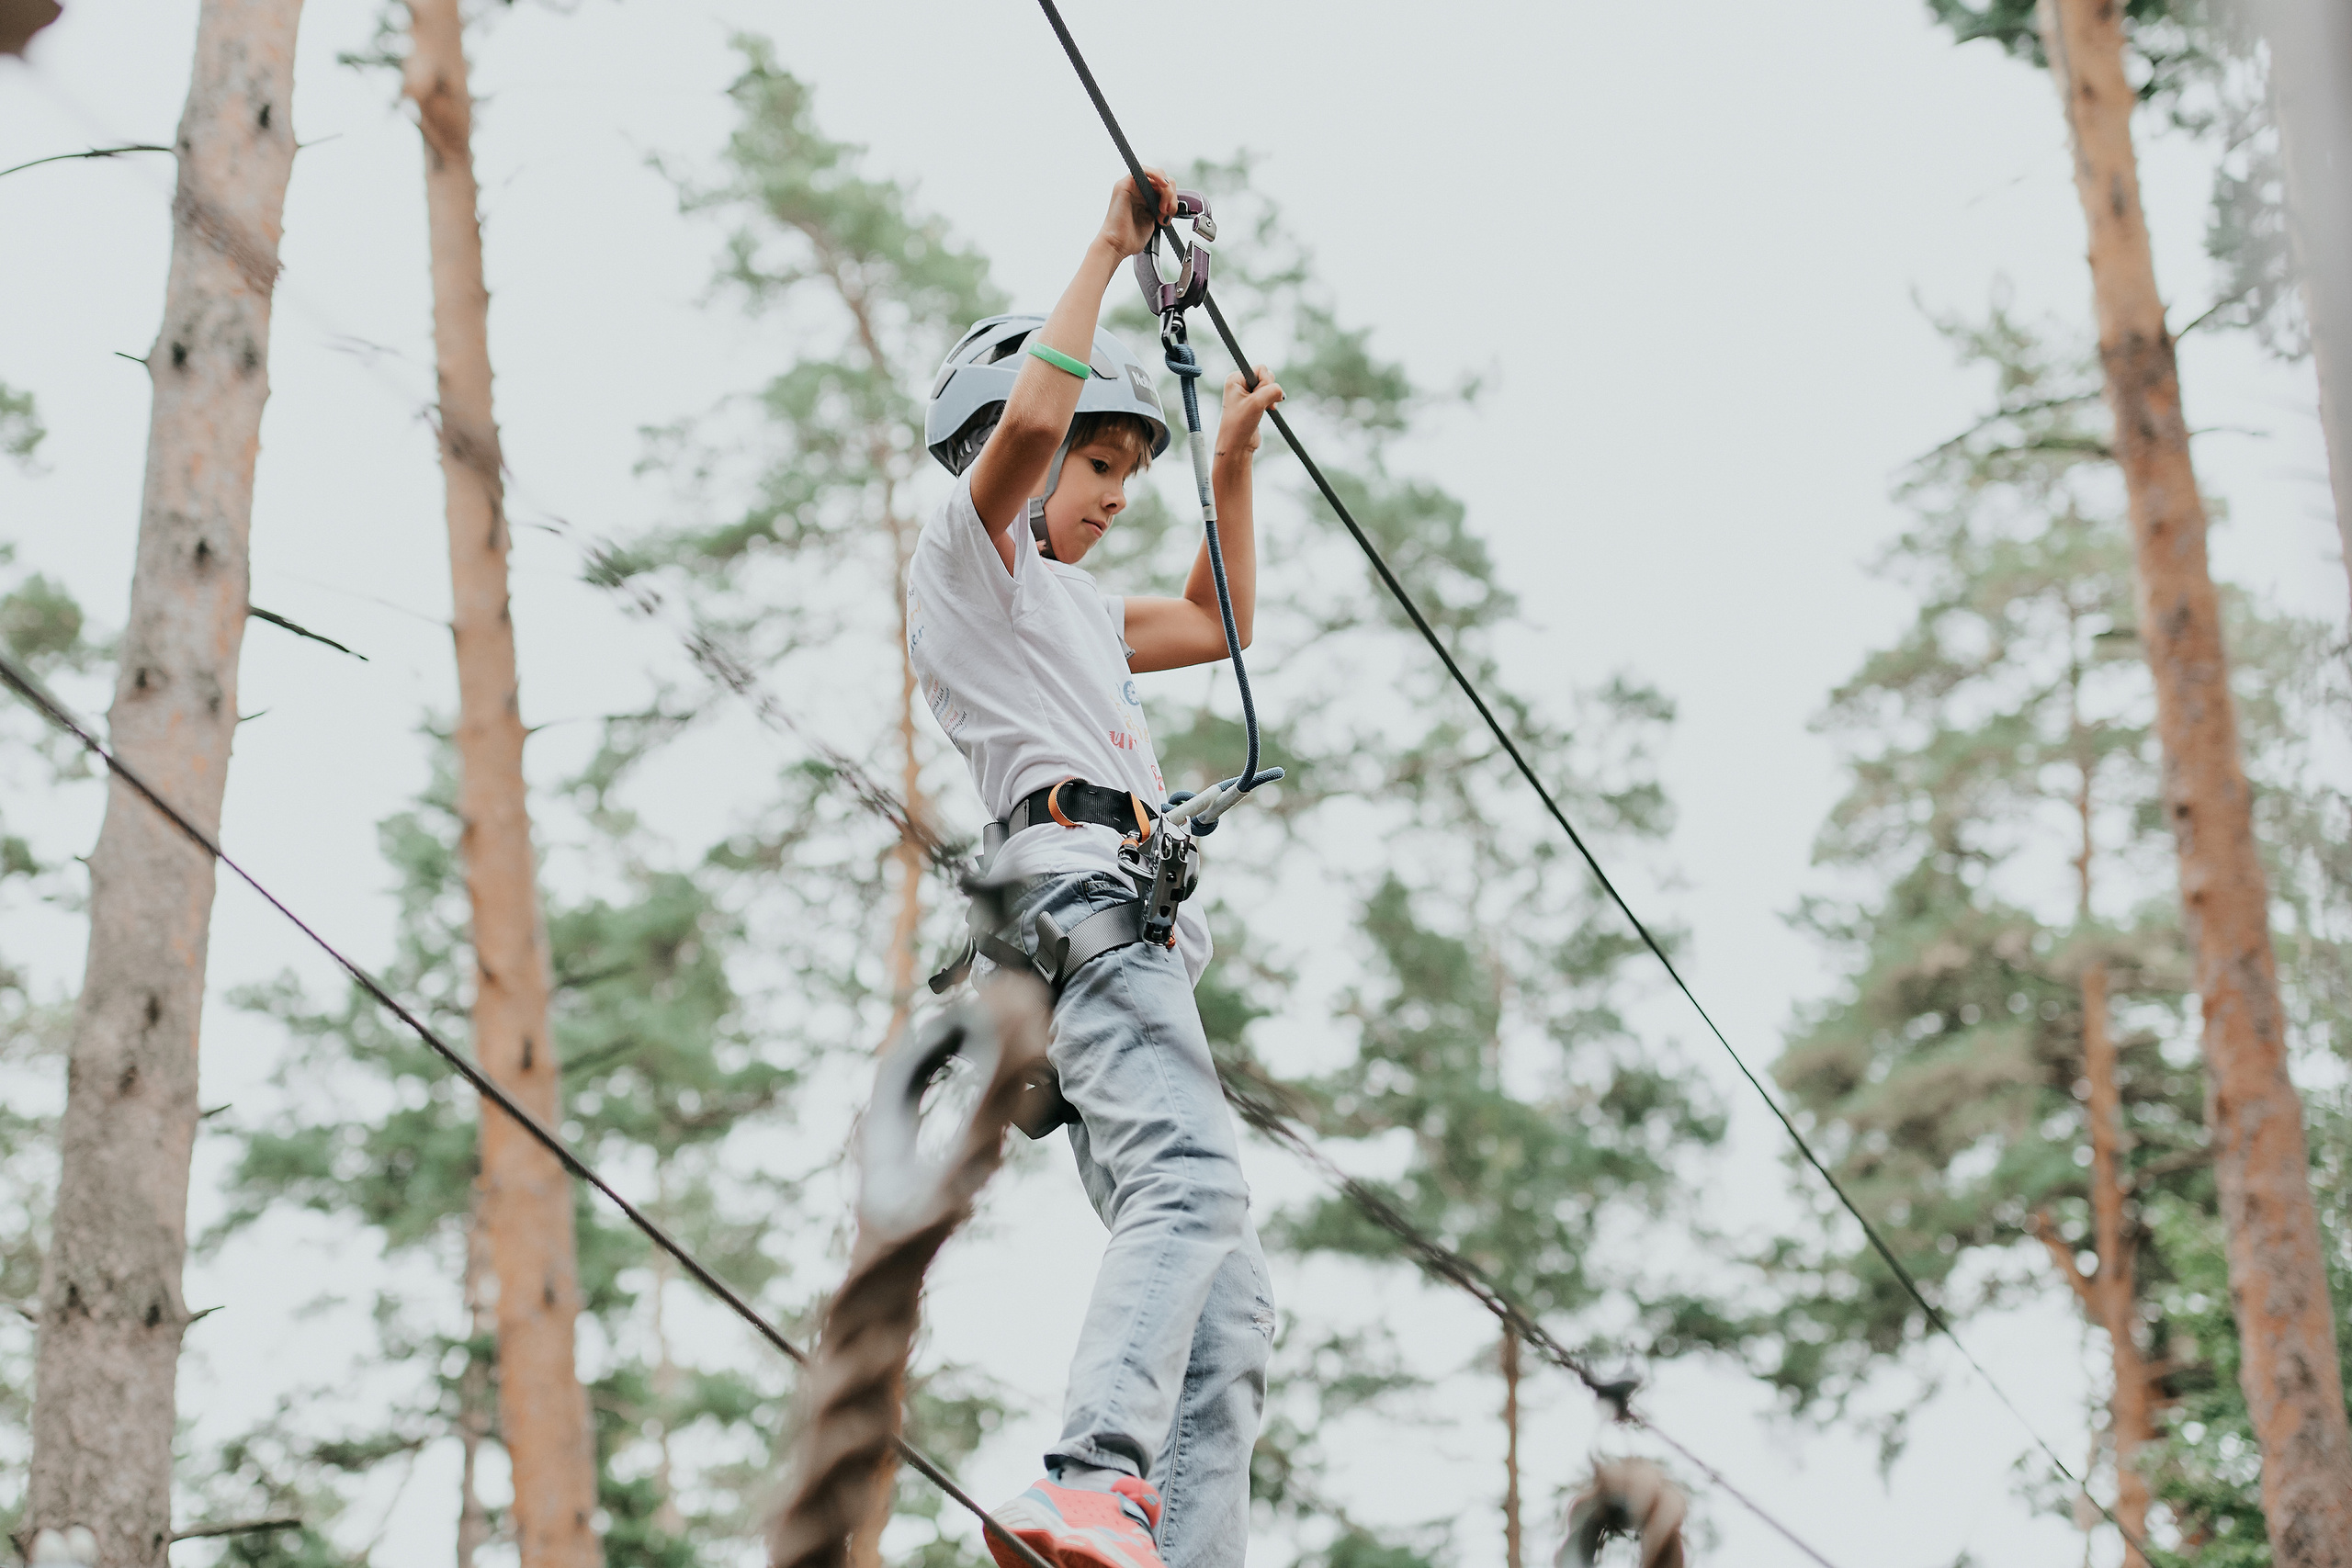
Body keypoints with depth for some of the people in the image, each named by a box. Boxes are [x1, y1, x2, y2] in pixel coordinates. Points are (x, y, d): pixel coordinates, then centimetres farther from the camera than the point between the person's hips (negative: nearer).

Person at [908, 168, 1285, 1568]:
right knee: (1191, 1183, -33)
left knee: (1230, 1308, 0)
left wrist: (1233, 463, 41)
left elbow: (1215, 625, 47)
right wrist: (1107, 256, -1)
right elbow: (1030, 417, -10)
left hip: (1136, 929, 10)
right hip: (1082, 886, -10)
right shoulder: (970, 555, 10)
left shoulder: (1063, 606, 36)